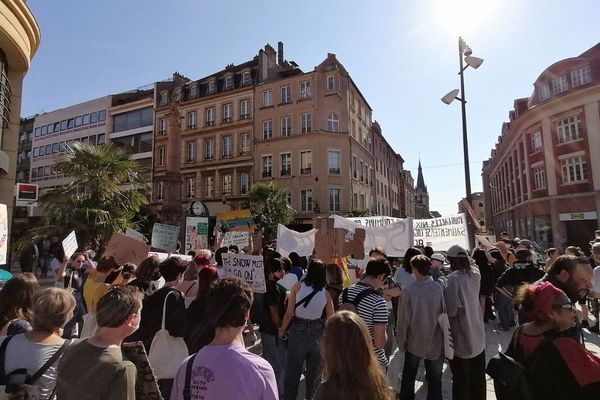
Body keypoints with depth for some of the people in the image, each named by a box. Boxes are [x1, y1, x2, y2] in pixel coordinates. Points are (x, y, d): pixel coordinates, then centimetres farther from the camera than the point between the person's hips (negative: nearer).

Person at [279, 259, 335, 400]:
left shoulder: (297, 287, -10)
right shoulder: (326, 293, -6)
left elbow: (289, 314, -10)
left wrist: (282, 330, 6)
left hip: (298, 331, -1)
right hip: (317, 332, 2)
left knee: (292, 372, 14)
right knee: (314, 373, 21)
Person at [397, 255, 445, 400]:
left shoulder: (408, 291, -21)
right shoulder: (440, 288, -17)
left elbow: (403, 320, -14)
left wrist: (401, 342, 1)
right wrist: (446, 339, 6)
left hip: (414, 343, 0)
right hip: (437, 343, 1)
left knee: (408, 377, 23)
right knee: (435, 381, 17)